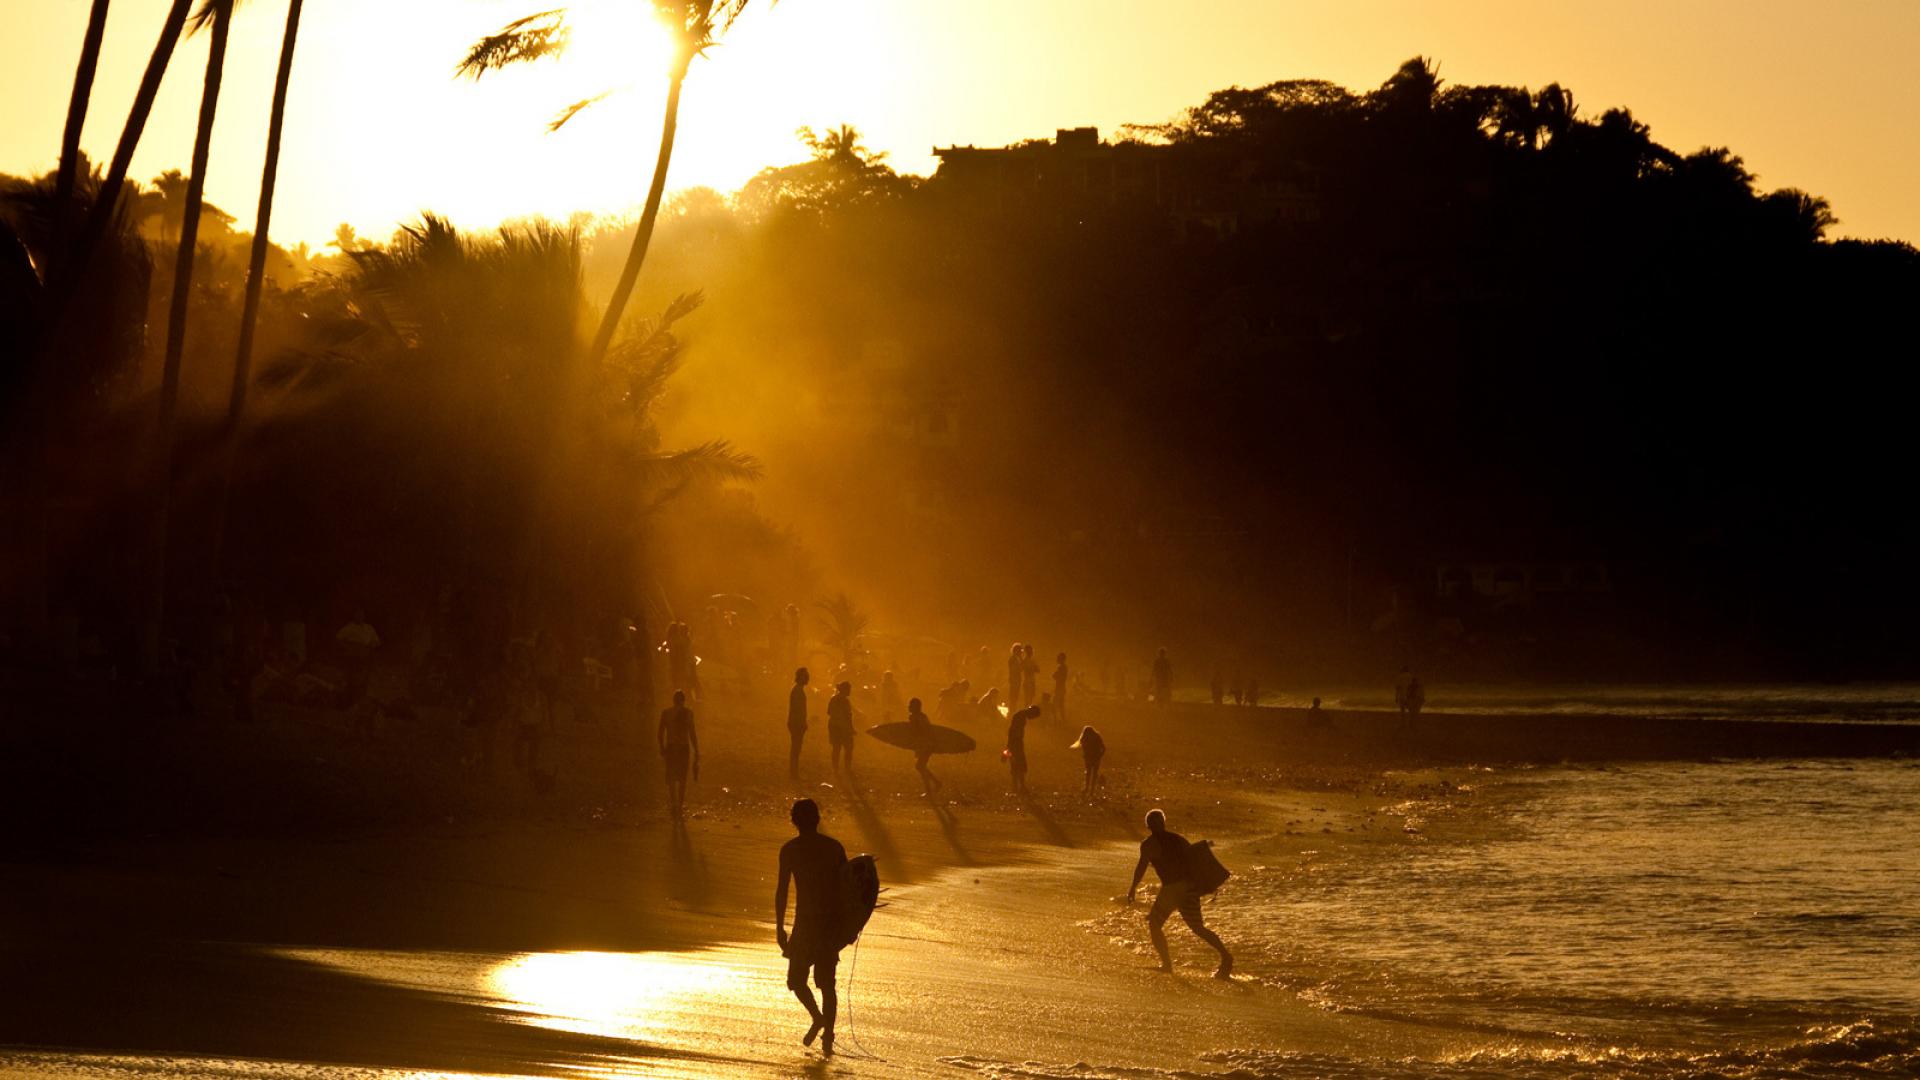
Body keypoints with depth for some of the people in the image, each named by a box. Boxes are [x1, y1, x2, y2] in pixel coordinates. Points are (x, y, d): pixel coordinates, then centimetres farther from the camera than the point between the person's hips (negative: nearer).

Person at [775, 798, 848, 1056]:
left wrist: (779, 927, -2)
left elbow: (782, 890, -7)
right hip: (832, 923, 4)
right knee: (827, 982, 11)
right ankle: (828, 1036, 4)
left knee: (796, 979, 10)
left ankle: (817, 1017, -13)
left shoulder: (790, 849, -4)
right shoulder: (835, 847, 6)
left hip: (806, 922, -3)